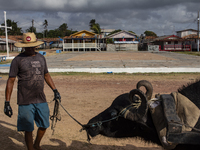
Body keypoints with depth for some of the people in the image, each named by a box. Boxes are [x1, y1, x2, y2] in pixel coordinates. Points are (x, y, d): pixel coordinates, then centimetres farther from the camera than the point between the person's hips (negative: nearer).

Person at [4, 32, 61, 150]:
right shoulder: (18, 60, -6)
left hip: (41, 100, 5)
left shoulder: (41, 58, 9)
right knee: (28, 130, 4)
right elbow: (11, 81, -6)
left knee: (44, 125, 16)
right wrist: (7, 102, -9)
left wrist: (55, 90, 16)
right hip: (26, 102, -5)